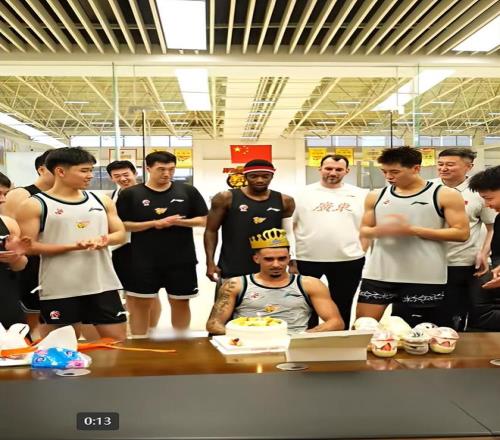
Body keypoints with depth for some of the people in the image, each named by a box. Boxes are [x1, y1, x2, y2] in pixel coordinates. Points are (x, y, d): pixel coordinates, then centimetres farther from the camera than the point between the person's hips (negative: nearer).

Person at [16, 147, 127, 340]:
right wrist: (72, 246, -21)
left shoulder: (102, 200, 9)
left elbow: (120, 234, 12)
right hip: (60, 290, -4)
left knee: (118, 341, 9)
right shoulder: (34, 205, -5)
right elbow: (27, 246, -10)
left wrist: (105, 240, -12)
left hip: (103, 284, 4)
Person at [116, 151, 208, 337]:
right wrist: (154, 223, -16)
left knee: (181, 303, 13)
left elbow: (204, 220, 3)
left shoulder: (188, 191, 2)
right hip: (144, 262, -1)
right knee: (141, 304, 4)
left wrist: (178, 221, -15)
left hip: (182, 260, 2)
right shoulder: (130, 194, -2)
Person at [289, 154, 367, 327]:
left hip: (349, 260, 1)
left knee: (342, 308, 14)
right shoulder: (304, 193, 1)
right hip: (308, 259, -1)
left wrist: (363, 252, 0)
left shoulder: (359, 195, 5)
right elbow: (290, 226, 2)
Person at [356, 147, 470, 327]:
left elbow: (461, 233, -8)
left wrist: (413, 230, -16)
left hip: (425, 279, -3)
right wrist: (378, 231, -12)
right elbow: (364, 230, 15)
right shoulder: (376, 196, 8)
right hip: (378, 275, 3)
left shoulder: (445, 195, -3)